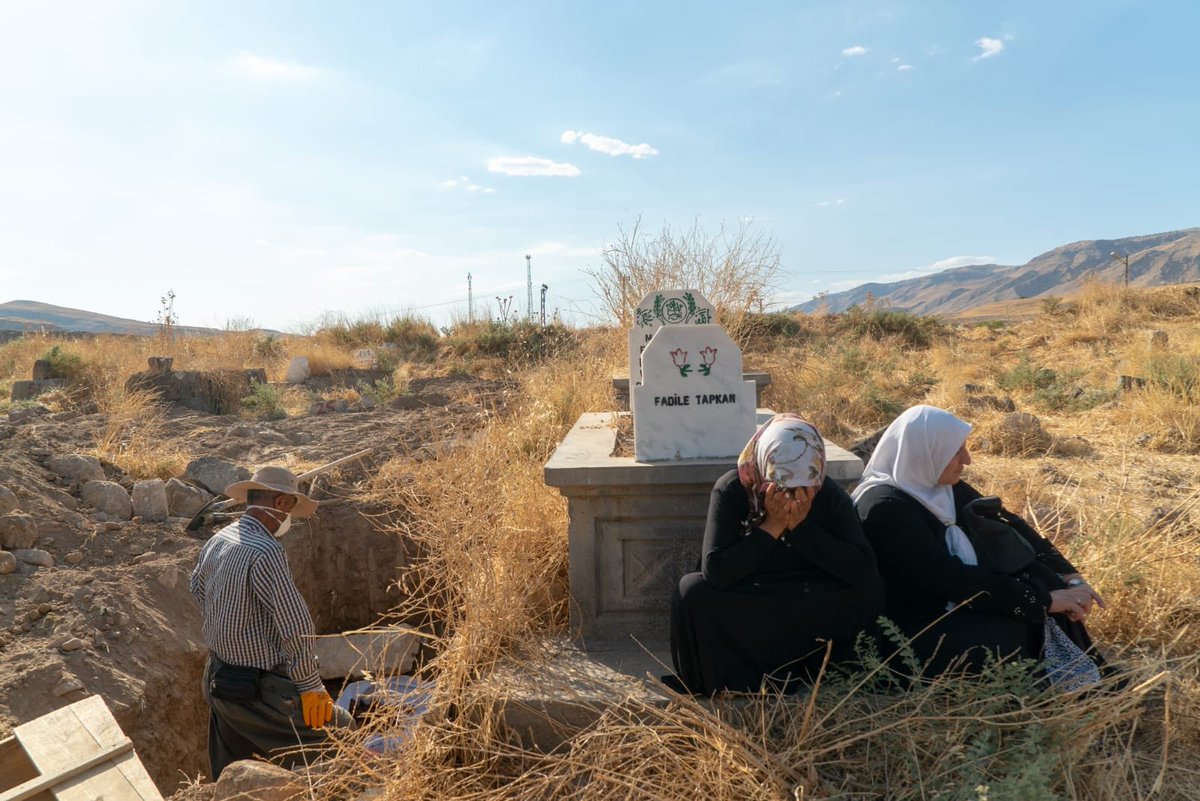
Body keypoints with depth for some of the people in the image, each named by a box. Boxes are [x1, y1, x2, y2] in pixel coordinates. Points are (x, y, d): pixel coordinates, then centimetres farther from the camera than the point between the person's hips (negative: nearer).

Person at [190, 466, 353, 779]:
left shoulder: (217, 541, 4)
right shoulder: (264, 551, -25)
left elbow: (198, 585, 26)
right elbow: (296, 625, -27)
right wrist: (309, 685, -17)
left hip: (219, 681, 10)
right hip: (259, 692, -10)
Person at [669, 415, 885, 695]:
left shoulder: (830, 494, -12)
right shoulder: (731, 490, -18)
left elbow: (865, 572, -22)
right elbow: (714, 572, -28)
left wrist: (802, 528, -28)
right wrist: (771, 528, -30)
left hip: (811, 614, 2)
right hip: (739, 611, -1)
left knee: (869, 594, -24)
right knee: (693, 591, -30)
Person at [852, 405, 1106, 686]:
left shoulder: (943, 485, 3)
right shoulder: (885, 508, -23)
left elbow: (1004, 523, 6)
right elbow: (952, 579, -25)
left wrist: (1068, 576, -5)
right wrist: (1043, 600, -20)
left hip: (956, 604, 8)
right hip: (917, 631, -8)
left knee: (1044, 582, -7)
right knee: (1038, 630, -21)